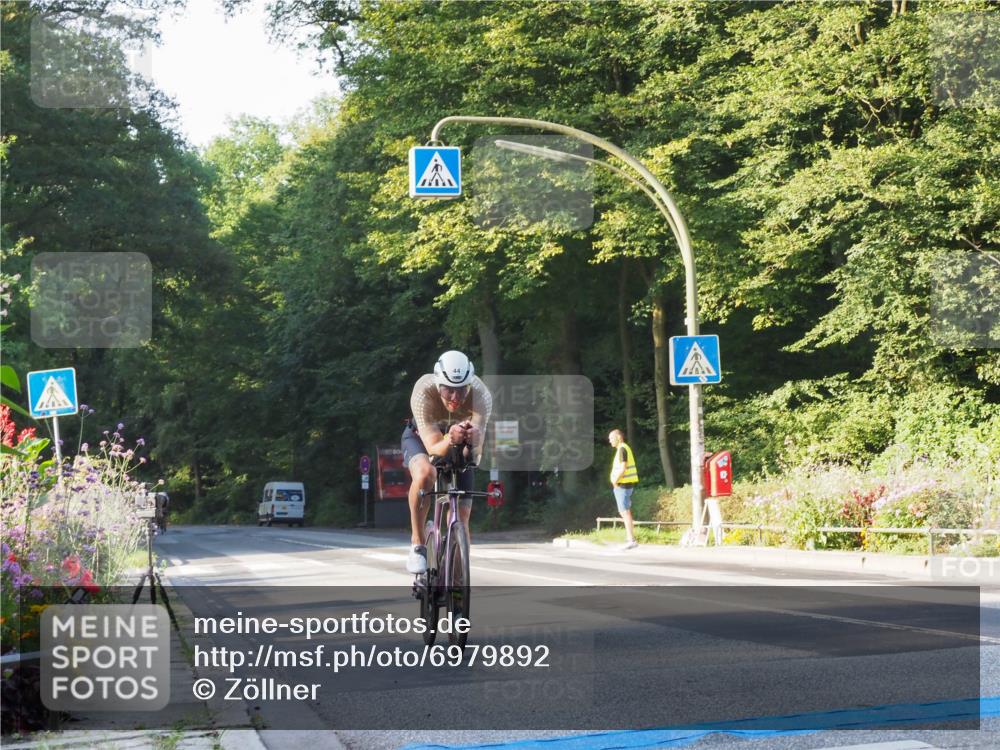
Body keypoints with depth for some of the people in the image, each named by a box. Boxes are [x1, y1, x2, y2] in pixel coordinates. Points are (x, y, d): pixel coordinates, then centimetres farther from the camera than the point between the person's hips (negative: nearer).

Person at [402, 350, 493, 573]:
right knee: (425, 473, -37)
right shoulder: (424, 392, -38)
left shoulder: (481, 395, -34)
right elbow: (434, 448, -40)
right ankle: (417, 544, -19)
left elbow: (475, 455, -37)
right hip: (421, 438, -2)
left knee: (461, 518, -4)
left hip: (458, 446, 2)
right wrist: (450, 440, -61)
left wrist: (473, 440, -59)